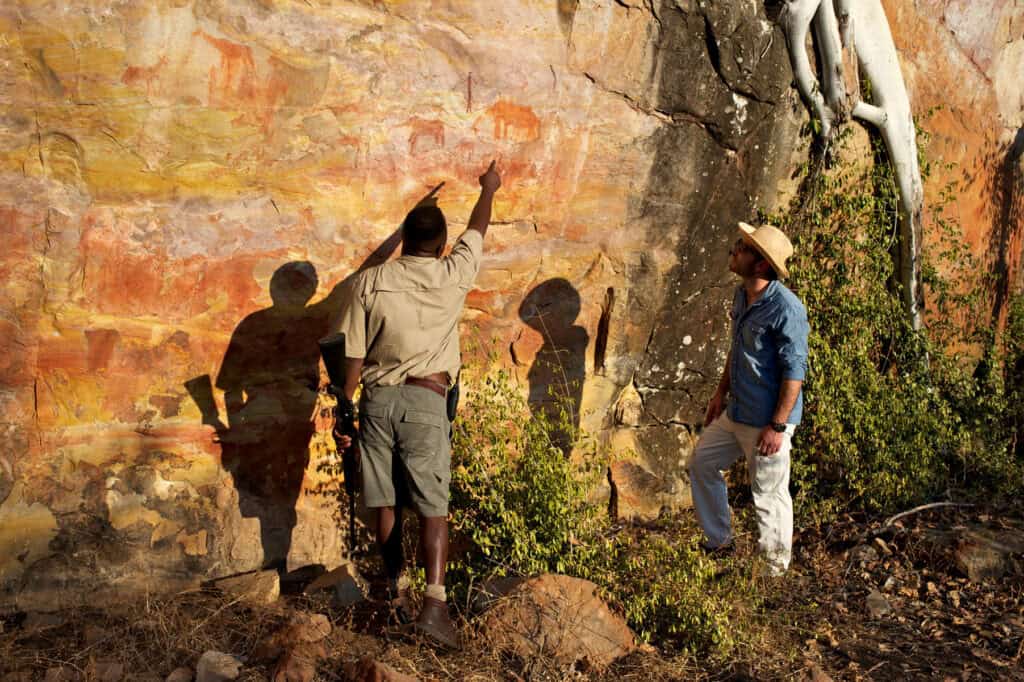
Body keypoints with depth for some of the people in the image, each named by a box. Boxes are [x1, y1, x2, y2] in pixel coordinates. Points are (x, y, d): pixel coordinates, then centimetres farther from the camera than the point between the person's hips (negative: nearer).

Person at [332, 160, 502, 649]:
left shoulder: (369, 282, -1)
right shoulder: (453, 276, -2)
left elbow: (352, 356, -1)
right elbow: (477, 231, 19)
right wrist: (488, 189, 37)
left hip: (378, 399, 2)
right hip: (426, 401, -2)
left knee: (386, 504, 12)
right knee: (432, 507, 1)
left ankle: (394, 595, 23)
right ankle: (434, 603, -11)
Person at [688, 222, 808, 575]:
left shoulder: (785, 308, -23)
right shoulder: (741, 295, 5)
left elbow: (794, 370, -22)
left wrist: (777, 426, -23)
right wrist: (721, 392, 20)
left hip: (766, 422, -9)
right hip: (736, 413, 9)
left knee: (769, 496, 3)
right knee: (702, 461, 19)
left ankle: (775, 569, 21)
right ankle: (719, 542, 35)